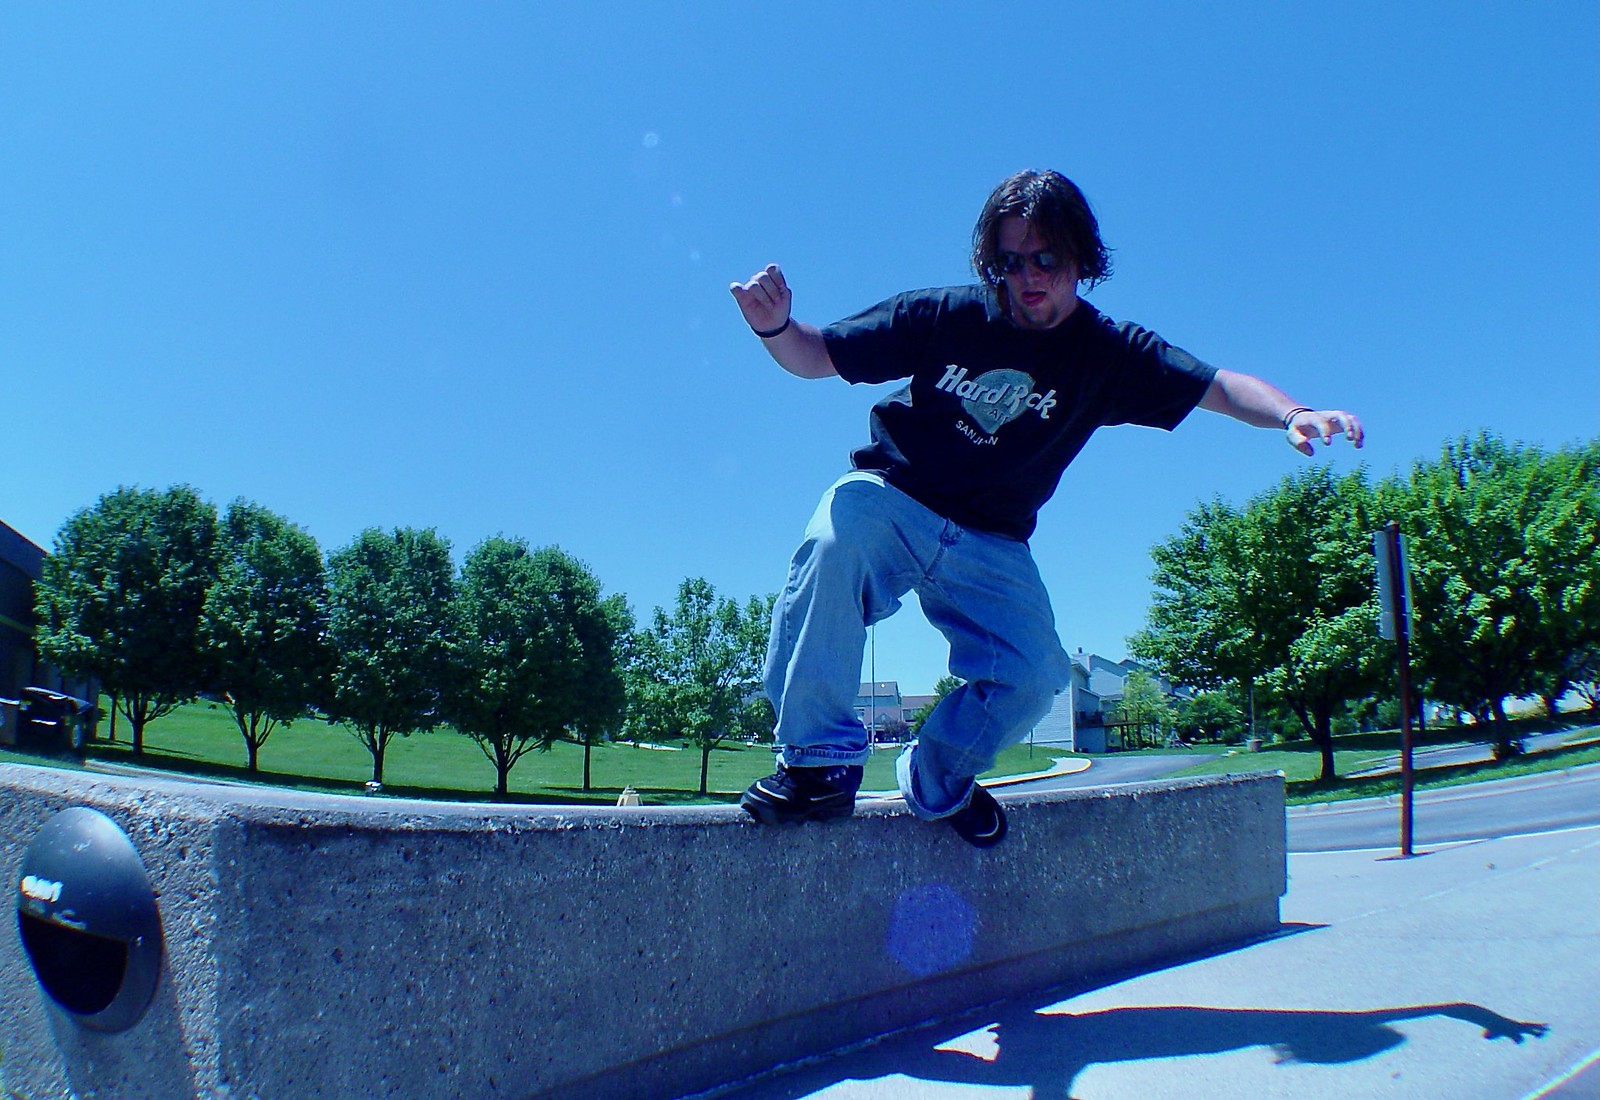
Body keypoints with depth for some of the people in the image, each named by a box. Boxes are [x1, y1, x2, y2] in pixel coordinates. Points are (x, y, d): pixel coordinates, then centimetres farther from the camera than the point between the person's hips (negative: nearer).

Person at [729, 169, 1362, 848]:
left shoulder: (1107, 355, -4)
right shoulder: (942, 316, -8)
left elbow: (1219, 387, -11)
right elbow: (816, 357, -4)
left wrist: (1292, 414, -32)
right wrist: (776, 328, -26)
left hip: (992, 545, 2)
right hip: (890, 498, -2)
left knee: (1033, 678, -18)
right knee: (832, 547, -36)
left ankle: (936, 781, 14)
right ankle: (820, 760, -23)